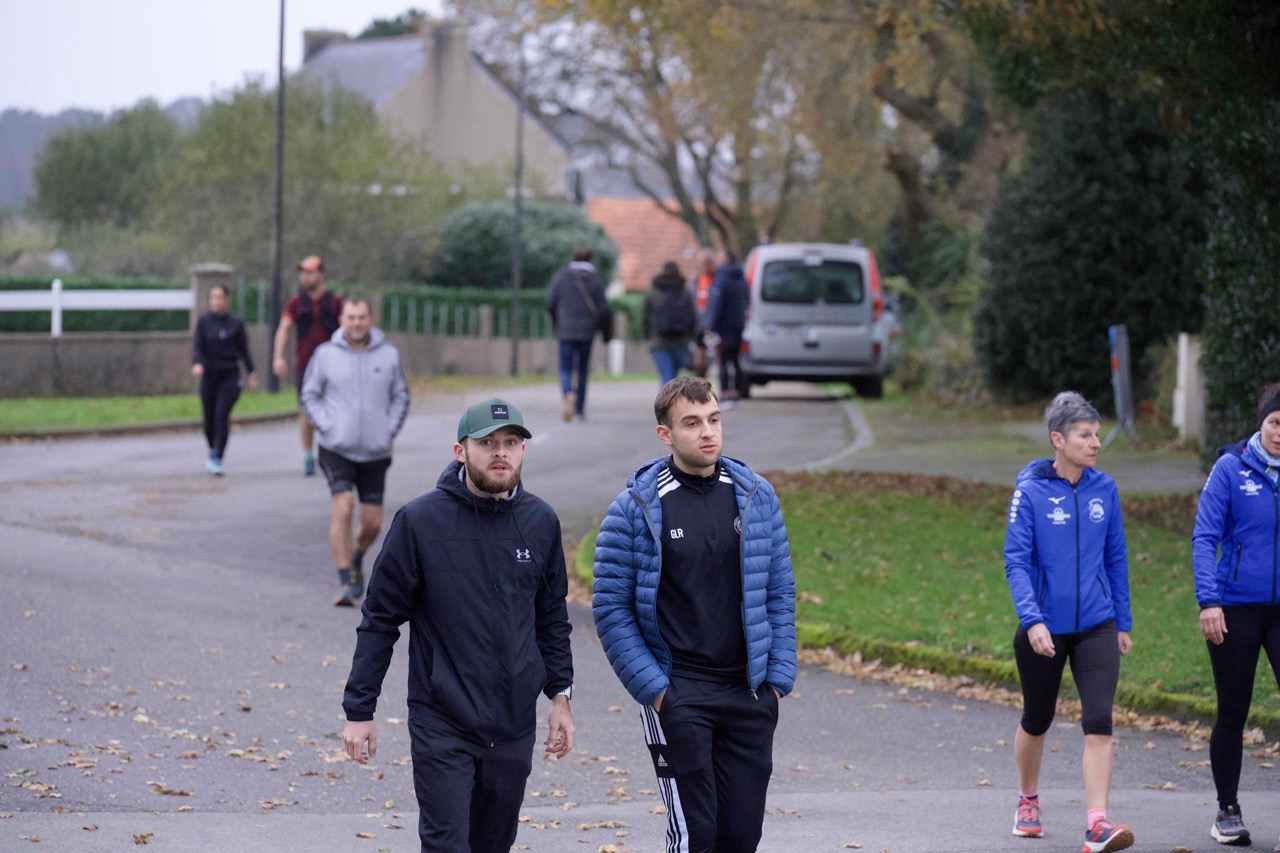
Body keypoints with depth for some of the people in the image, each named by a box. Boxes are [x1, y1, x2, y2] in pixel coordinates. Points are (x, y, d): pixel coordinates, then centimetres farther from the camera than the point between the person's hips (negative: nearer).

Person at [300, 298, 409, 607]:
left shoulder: (388, 354, 3)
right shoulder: (326, 354, -1)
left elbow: (400, 397, 11)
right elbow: (309, 396, 7)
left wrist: (390, 431, -1)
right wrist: (326, 427, -6)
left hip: (376, 452, 2)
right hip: (337, 450, -2)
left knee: (372, 523, 4)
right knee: (342, 509, -18)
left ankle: (356, 562, 36)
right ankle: (345, 584, -14)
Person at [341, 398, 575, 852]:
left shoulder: (540, 521, 4)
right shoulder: (420, 521, -7)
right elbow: (379, 621, -3)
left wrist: (560, 695, 10)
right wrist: (359, 710, -4)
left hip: (514, 728, 4)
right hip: (442, 725, -4)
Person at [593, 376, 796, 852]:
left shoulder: (755, 495, 6)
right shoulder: (636, 508, -5)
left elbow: (779, 593, 12)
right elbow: (611, 608, -4)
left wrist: (778, 677, 4)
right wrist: (652, 688, -10)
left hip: (749, 693, 4)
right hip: (677, 696, -4)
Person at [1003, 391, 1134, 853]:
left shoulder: (1104, 489, 3)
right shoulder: (1031, 491, -9)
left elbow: (1115, 558, 11)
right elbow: (1016, 560, -11)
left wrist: (1122, 623, 13)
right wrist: (1031, 619, -24)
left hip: (1096, 627, 2)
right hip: (1043, 630, -2)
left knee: (1098, 721, -13)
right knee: (1037, 721, 16)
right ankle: (1028, 802, 40)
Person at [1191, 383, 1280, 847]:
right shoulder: (1232, 469, -5)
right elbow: (1204, 538, -6)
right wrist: (1208, 601, -16)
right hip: (1235, 611, -1)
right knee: (1232, 714, 9)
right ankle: (1227, 812, 22)